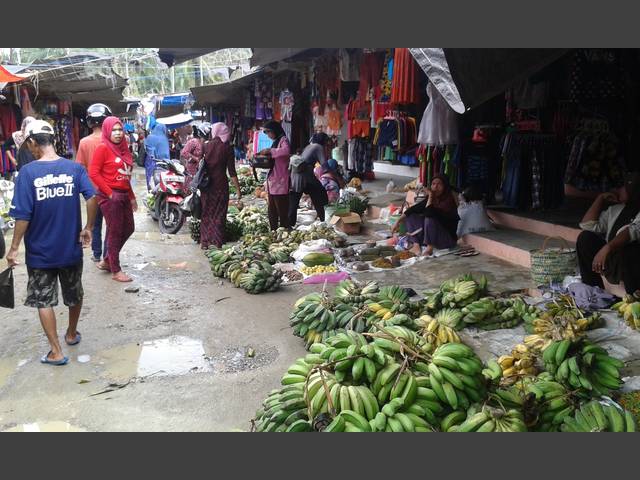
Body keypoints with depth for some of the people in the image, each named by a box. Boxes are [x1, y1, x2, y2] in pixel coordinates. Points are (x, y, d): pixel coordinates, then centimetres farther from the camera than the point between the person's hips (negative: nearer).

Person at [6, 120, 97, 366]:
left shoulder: (28, 172, -12)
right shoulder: (74, 168, -5)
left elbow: (23, 215, -15)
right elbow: (92, 197, -19)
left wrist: (14, 248, -6)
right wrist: (88, 228, -8)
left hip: (40, 251, -3)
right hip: (71, 247, 3)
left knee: (43, 300, 11)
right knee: (74, 294, 22)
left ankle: (56, 352, 13)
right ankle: (72, 334, 41)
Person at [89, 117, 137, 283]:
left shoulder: (123, 148, 12)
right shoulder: (103, 148, -10)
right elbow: (93, 173, -15)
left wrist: (132, 196, 16)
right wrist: (110, 193, -15)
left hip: (124, 195, 8)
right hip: (110, 196, -8)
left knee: (128, 229, 16)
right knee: (114, 232, 0)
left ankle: (107, 261, 31)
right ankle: (115, 271, 12)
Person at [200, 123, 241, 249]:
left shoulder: (206, 146, 3)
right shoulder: (227, 148, -5)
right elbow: (231, 171, -8)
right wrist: (238, 189, -4)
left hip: (206, 184, 3)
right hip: (220, 184, -2)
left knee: (206, 214, 12)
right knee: (219, 215, 4)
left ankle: (204, 242, 15)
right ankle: (218, 243, 3)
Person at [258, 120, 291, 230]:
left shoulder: (283, 140, -7)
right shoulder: (275, 141, 21)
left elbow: (286, 150, -29)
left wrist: (269, 151, -23)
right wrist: (263, 155, 5)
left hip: (280, 182, -9)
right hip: (272, 182, 10)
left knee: (282, 211, -6)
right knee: (272, 212, 13)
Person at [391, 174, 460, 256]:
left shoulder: (449, 201, -22)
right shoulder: (432, 199, 0)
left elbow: (429, 213, -34)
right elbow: (414, 209, 1)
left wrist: (430, 197, -23)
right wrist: (398, 221, -5)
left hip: (448, 239, -8)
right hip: (431, 235, 8)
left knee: (430, 218, -34)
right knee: (410, 215, 0)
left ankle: (430, 248, -16)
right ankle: (416, 245, -10)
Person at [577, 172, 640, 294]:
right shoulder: (616, 209, 14)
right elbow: (587, 225, 7)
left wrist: (607, 248, -40)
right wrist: (601, 199, 6)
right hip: (612, 265, 7)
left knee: (626, 247, -36)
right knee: (585, 237, -7)